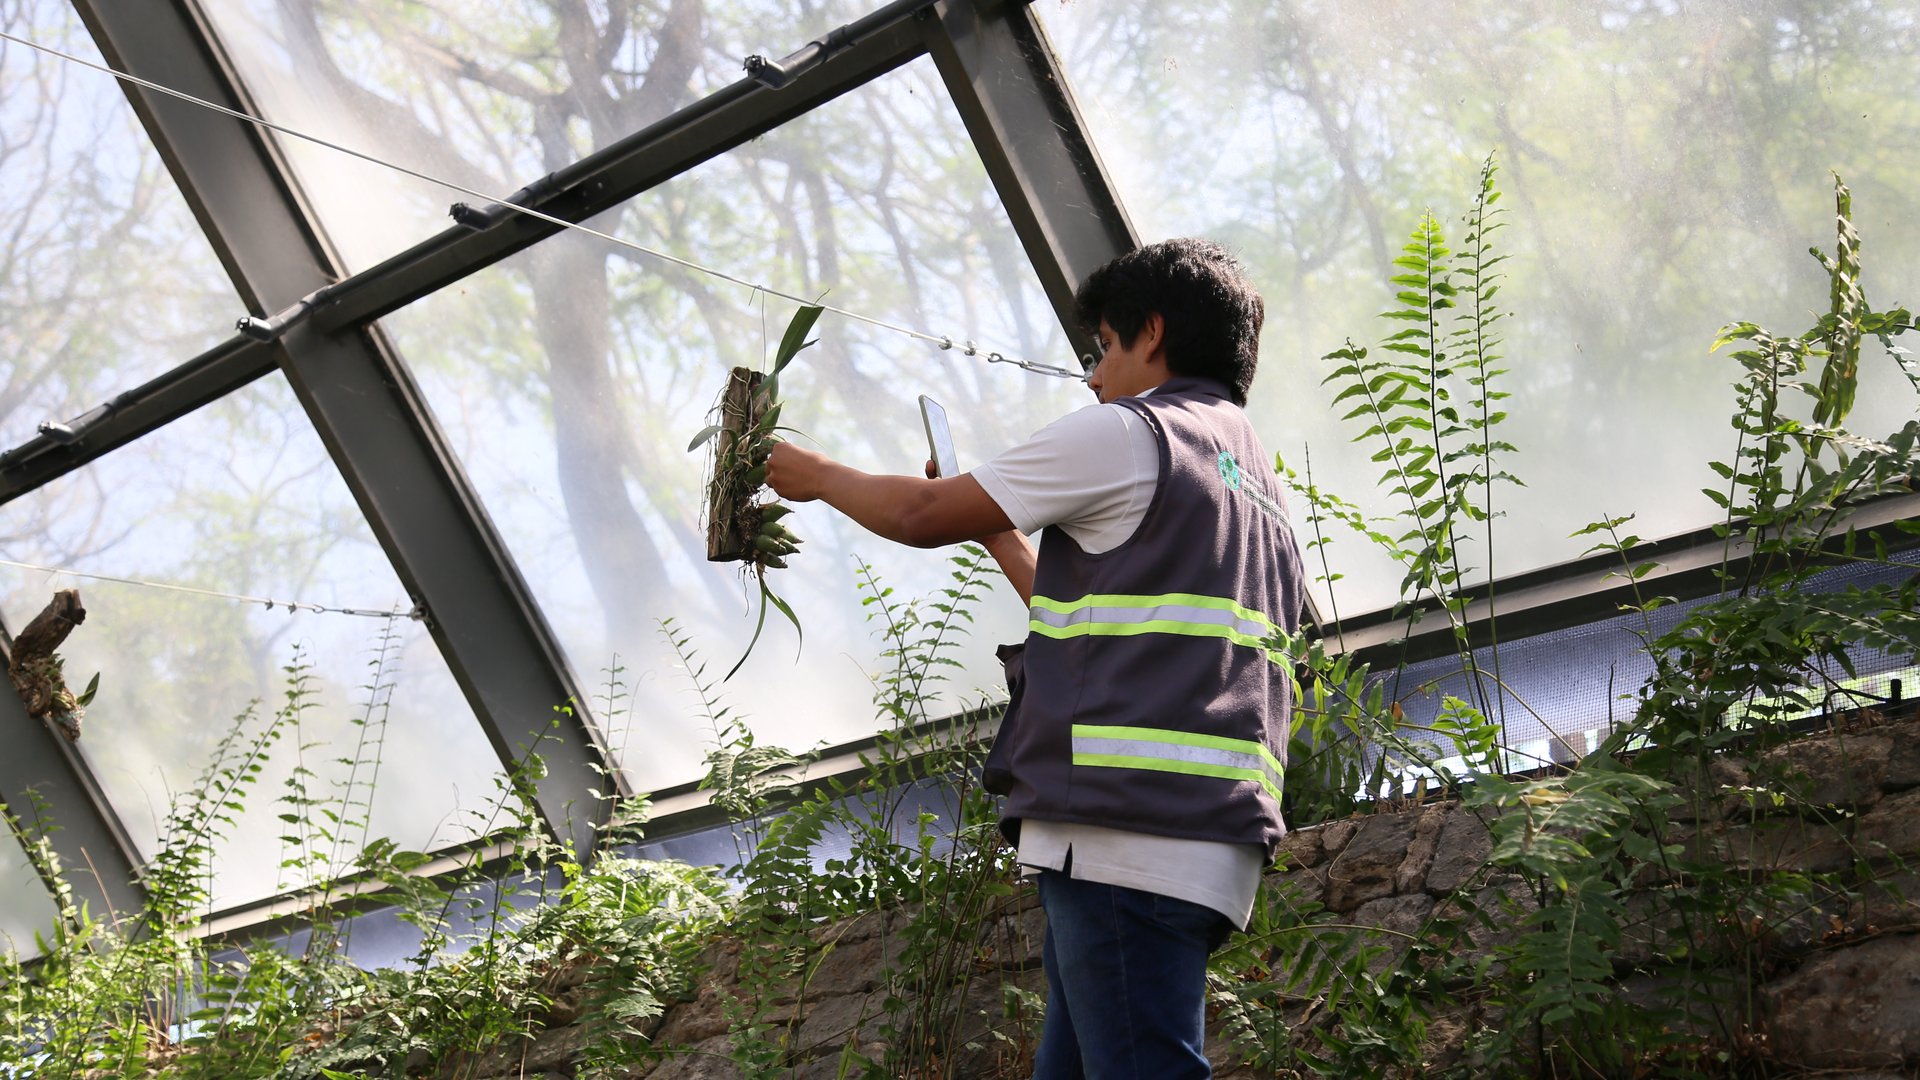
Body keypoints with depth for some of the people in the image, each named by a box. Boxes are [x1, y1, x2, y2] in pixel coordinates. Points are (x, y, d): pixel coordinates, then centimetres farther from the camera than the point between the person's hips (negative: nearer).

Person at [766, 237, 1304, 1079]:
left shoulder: (1126, 433, 0)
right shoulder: (1260, 491, 27)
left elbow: (922, 516, 4)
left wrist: (816, 474, 22)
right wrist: (1001, 538, 40)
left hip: (1127, 833, -9)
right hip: (1213, 843, 9)